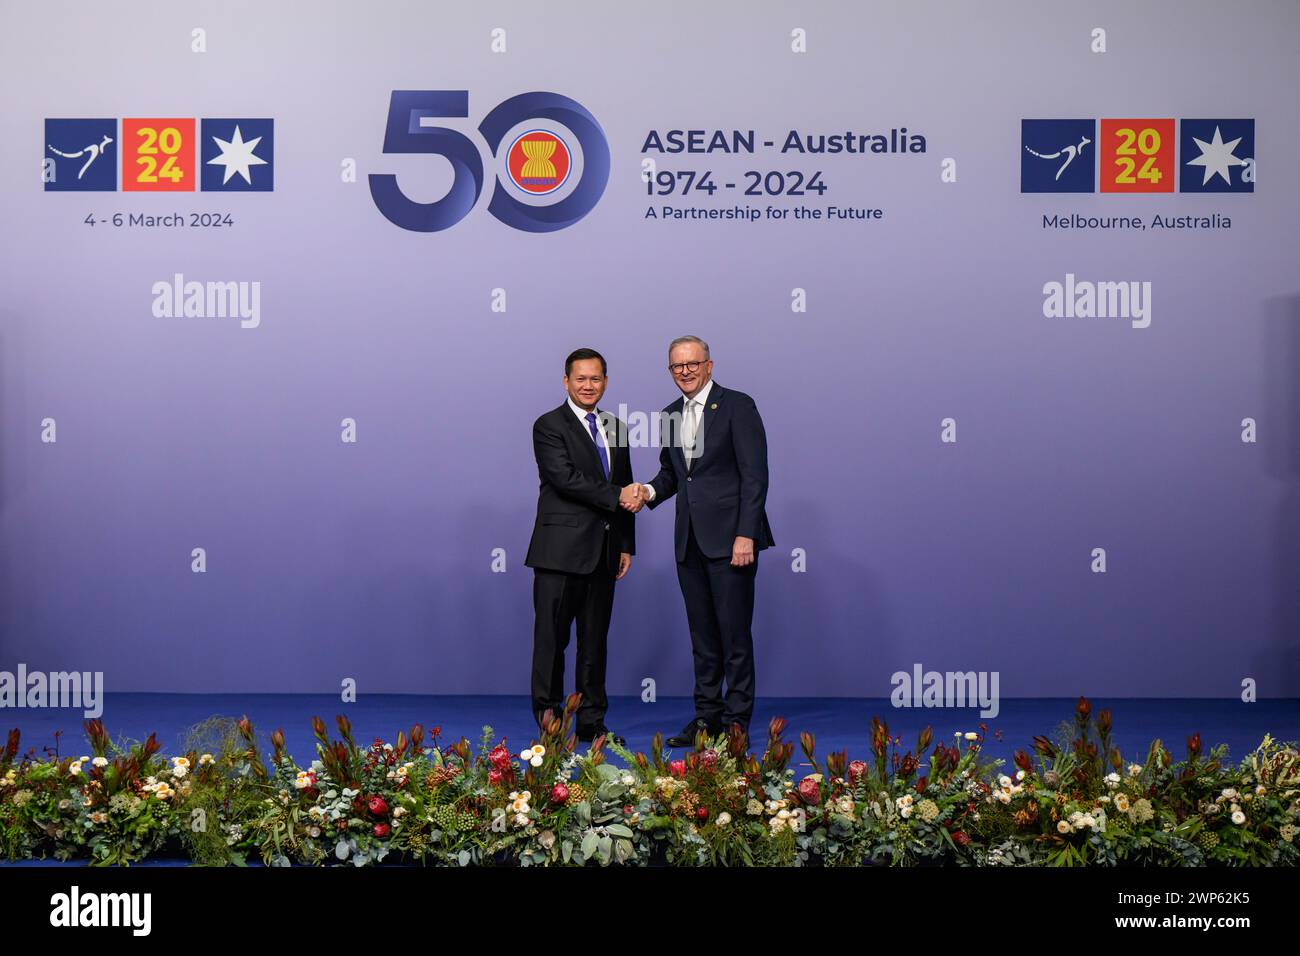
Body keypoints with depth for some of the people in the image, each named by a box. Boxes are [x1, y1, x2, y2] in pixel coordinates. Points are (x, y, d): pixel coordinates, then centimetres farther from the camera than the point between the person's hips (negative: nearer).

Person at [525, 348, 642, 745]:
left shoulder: (615, 428, 16)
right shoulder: (549, 426, -4)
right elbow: (565, 479, -17)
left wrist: (626, 545, 14)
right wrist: (616, 496, -16)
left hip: (603, 552, 6)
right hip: (561, 550, -6)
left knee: (595, 641, 10)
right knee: (551, 639, -2)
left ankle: (592, 723, 17)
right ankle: (548, 721, 6)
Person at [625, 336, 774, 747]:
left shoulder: (737, 405, -6)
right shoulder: (670, 416, 15)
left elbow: (754, 474, -11)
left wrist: (746, 534, -17)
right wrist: (649, 492, 1)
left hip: (730, 538, -7)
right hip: (689, 541, 7)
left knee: (734, 632, -3)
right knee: (702, 634, 12)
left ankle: (737, 720, 5)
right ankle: (707, 715, 20)